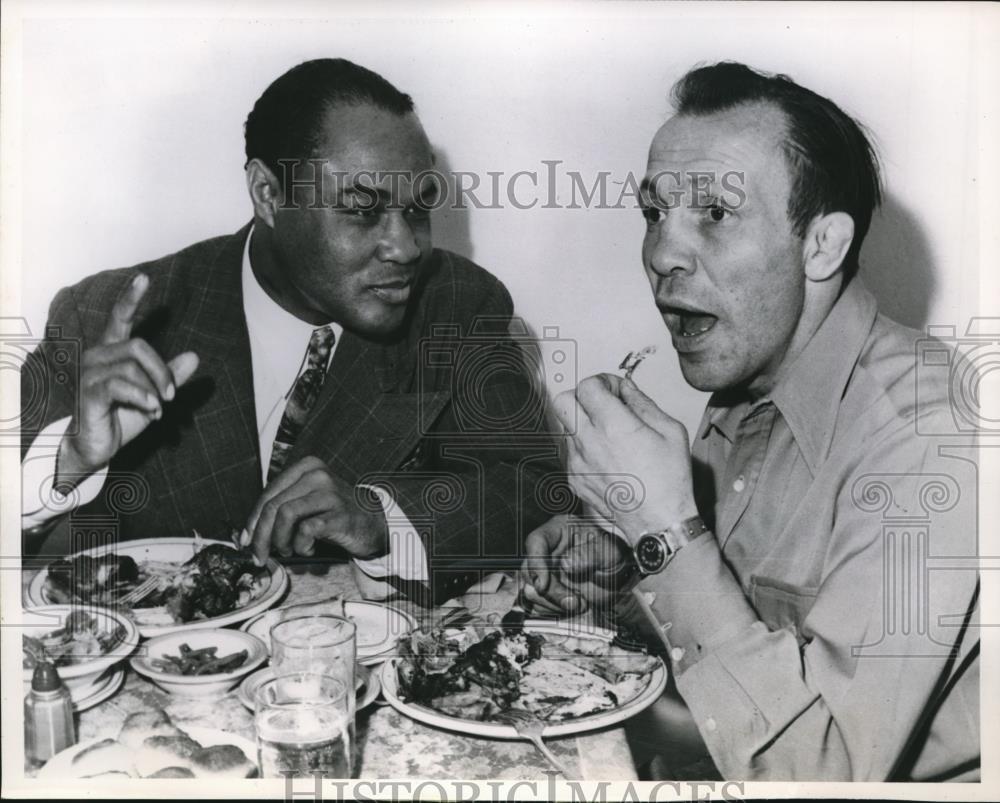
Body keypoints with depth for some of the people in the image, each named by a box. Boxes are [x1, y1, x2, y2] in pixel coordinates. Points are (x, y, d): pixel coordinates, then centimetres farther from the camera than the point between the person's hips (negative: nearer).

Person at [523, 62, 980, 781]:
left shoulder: (926, 443, -25)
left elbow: (820, 770, -27)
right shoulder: (744, 395, 1)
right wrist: (616, 579, -7)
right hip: (713, 761, 6)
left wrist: (666, 532, -28)